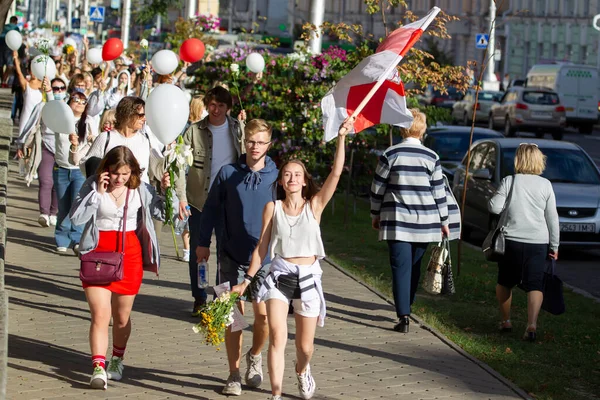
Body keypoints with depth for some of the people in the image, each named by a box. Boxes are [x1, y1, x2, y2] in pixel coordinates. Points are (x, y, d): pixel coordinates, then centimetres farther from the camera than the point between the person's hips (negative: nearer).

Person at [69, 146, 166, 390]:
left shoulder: (140, 189, 0)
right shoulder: (93, 185, -6)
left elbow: (162, 213, 5)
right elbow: (76, 218, -14)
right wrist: (97, 193, -19)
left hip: (130, 255, 2)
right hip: (98, 254, -2)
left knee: (122, 317, 14)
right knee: (100, 315, -12)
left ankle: (117, 360, 35)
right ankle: (98, 367, -13)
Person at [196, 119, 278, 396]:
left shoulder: (276, 176, -3)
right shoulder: (228, 173, -1)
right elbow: (211, 207, 8)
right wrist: (203, 242, 6)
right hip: (232, 255, 1)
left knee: (263, 313, -7)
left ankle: (255, 355, 24)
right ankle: (234, 375, 12)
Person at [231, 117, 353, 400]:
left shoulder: (315, 205, 2)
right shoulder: (272, 208, 3)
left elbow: (336, 172, -8)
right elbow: (262, 247, 7)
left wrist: (341, 137, -13)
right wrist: (247, 280, 6)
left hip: (308, 278, 0)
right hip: (279, 275, 0)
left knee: (305, 344, 10)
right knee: (277, 338, -14)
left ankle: (302, 371, 44)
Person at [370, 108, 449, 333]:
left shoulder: (390, 155, -4)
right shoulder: (431, 157, -1)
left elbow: (377, 188, 1)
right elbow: (439, 192, 3)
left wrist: (376, 215, 15)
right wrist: (444, 221, 12)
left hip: (397, 222, -2)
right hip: (424, 222, 2)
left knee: (401, 267, -4)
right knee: (414, 266, 16)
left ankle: (403, 315, -13)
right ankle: (405, 308, 28)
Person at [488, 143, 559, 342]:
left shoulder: (509, 182, -5)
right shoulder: (545, 185, 0)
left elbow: (495, 207, -11)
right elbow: (552, 217, 3)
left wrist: (494, 198, 12)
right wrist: (554, 245, 10)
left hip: (511, 240, 0)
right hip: (538, 242, 0)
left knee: (505, 281, 19)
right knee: (535, 284, -2)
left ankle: (506, 321, 26)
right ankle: (532, 324, -19)